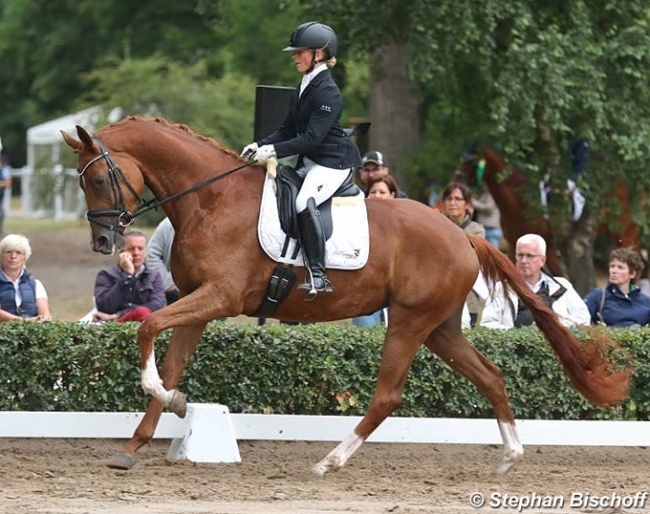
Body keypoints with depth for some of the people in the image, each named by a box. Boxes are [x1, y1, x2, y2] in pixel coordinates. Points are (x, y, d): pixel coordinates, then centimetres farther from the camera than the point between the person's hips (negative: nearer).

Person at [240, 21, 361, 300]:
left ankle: (317, 276, -33)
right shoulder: (304, 88, 14)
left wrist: (275, 150, -27)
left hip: (333, 162, -11)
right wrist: (260, 146, 0)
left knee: (304, 203, -32)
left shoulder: (328, 92, -16)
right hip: (309, 162, 11)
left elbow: (312, 138, -23)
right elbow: (288, 130, 15)